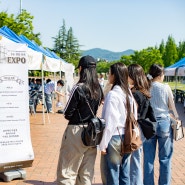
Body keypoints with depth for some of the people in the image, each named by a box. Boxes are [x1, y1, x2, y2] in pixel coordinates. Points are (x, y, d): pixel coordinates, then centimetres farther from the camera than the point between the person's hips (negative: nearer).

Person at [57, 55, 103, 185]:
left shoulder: (78, 88, -15)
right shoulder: (98, 89, 4)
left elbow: (67, 113, -10)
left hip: (76, 131, -6)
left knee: (67, 172, 3)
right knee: (87, 174, 15)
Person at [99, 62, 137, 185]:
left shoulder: (113, 94, -15)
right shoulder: (129, 93, 6)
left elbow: (109, 122, -16)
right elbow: (134, 118, 9)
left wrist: (103, 144, -11)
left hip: (114, 138, -7)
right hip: (127, 138, 7)